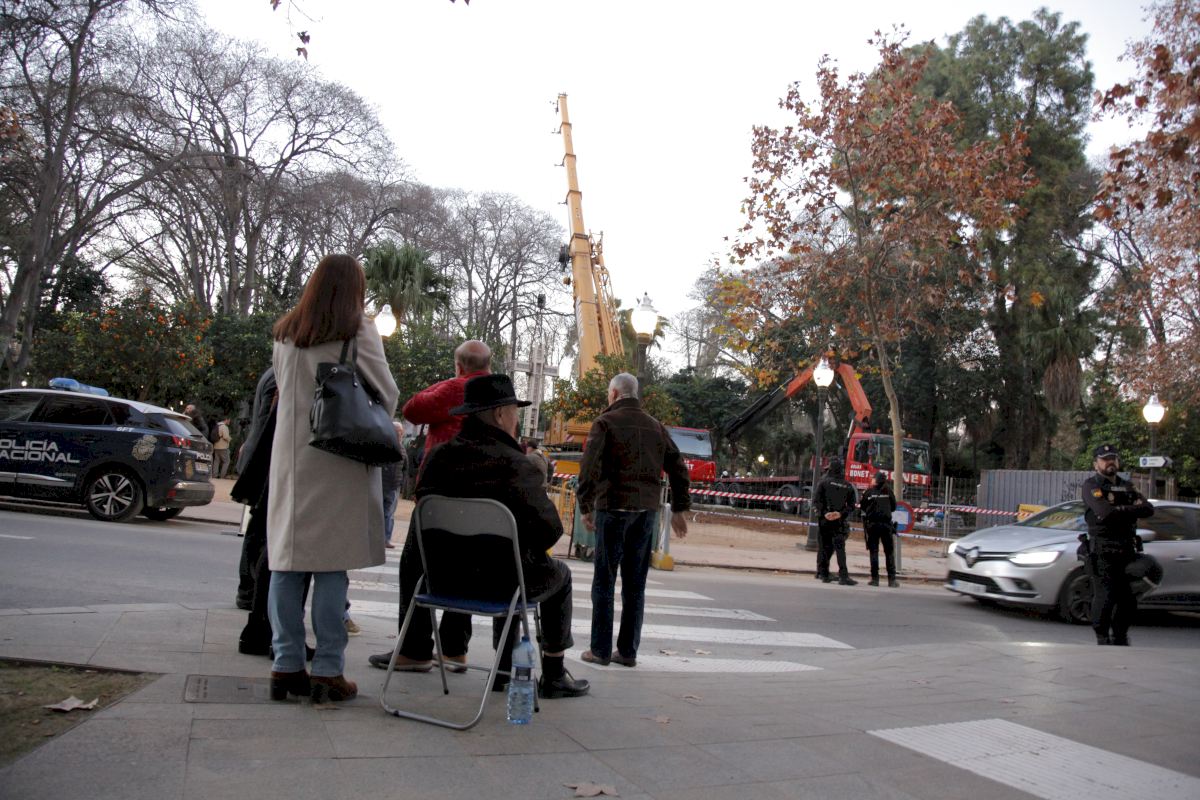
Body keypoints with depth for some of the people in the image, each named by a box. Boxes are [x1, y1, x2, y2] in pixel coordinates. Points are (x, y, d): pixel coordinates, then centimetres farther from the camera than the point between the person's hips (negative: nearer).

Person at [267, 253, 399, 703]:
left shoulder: (285, 334, 10)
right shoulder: (359, 333, -4)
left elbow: (283, 388, 17)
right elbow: (387, 394, 0)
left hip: (291, 460, 5)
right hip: (339, 463, -4)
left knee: (287, 561, 7)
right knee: (332, 566, -1)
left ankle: (286, 666, 12)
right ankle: (327, 671, 3)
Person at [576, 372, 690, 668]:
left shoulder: (605, 422, -2)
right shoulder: (655, 425, 13)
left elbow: (589, 466, -11)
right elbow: (678, 467, 11)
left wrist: (584, 506, -4)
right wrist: (679, 509, 14)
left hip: (614, 507, -4)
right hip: (647, 510, 4)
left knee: (604, 580, 3)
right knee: (635, 583, 8)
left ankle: (600, 650, 5)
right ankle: (628, 651, 11)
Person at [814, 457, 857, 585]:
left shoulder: (824, 482, -1)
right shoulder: (847, 485, 6)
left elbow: (816, 500, -10)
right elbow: (851, 505, 1)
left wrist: (824, 513, -12)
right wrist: (841, 513, -7)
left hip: (824, 519, -1)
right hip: (839, 521, 1)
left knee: (825, 546, 9)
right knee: (840, 547, -2)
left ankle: (823, 573, 12)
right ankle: (843, 576, -10)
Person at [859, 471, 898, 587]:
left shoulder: (869, 491, -1)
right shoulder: (888, 490, 0)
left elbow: (862, 506, 3)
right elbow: (894, 506, 7)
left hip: (872, 524, 0)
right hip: (886, 523, 0)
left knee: (873, 551, 5)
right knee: (889, 552, 6)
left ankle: (875, 578, 3)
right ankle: (892, 579, 3)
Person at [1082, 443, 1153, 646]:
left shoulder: (1127, 487, 20)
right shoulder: (1092, 485, -1)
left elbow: (1148, 509, 5)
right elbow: (1105, 512, -18)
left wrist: (1120, 510, -9)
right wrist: (1133, 509, -5)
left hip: (1127, 551, 6)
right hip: (1102, 551, -6)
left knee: (1128, 599, 7)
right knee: (1105, 597, -8)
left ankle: (1120, 637, 22)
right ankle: (1102, 638, 4)